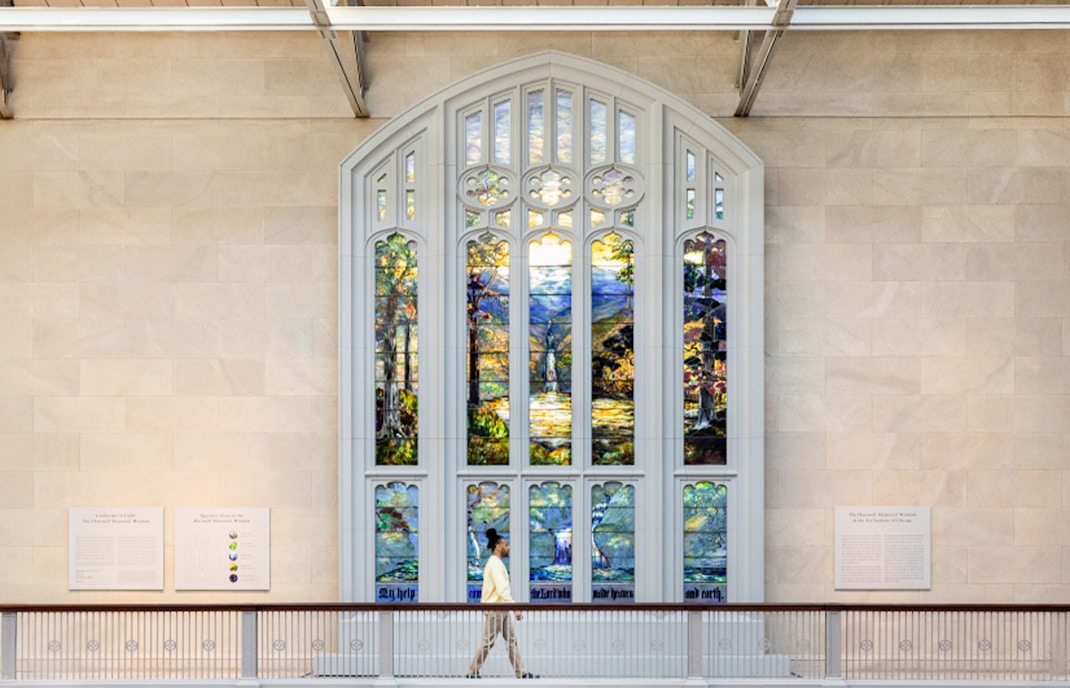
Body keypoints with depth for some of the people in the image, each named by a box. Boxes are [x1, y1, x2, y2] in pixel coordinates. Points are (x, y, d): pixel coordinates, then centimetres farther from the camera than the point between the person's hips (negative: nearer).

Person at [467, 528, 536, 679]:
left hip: (501, 609, 10)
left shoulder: (497, 563, 15)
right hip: (494, 609, -10)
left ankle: (521, 673, 9)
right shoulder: (495, 564, -17)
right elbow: (502, 590, -26)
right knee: (488, 642, -2)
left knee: (512, 640, 8)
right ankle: (473, 673, 8)